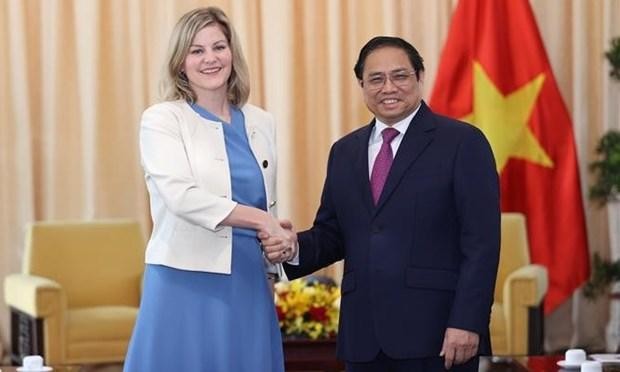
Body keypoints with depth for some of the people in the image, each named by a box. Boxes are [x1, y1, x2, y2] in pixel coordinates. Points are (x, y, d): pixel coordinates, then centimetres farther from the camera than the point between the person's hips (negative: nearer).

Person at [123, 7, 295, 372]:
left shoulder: (261, 123, 13)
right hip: (187, 286, -4)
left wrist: (278, 245, 3)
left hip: (248, 286, 5)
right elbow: (182, 196, -16)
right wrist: (261, 221, -17)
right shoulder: (163, 120, -3)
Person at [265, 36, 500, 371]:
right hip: (363, 336, 5)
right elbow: (332, 235, 17)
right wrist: (296, 246, -6)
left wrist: (466, 323, -15)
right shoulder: (344, 152, 16)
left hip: (435, 332, -5)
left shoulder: (463, 143, -1)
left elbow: (481, 243, -7)